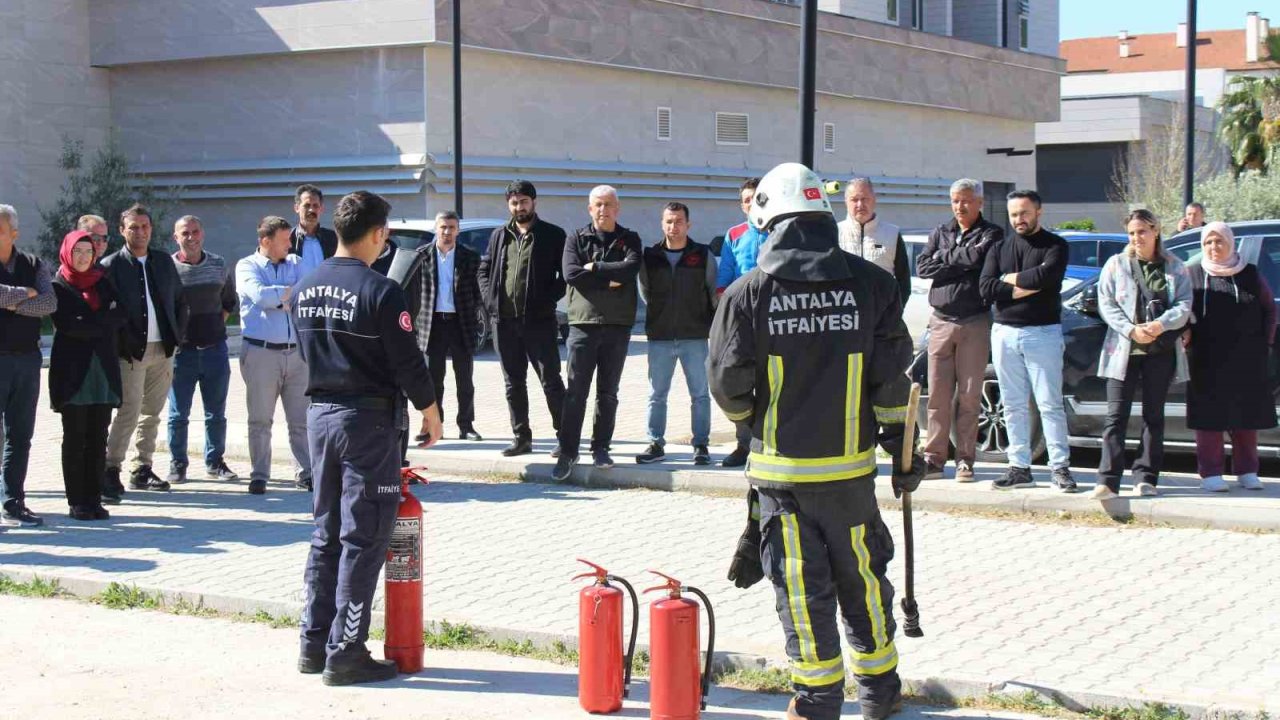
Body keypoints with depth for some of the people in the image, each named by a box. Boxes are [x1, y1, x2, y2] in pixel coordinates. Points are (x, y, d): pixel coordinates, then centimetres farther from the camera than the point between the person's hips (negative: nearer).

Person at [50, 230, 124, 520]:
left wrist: (87, 323, -13)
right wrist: (102, 322, -8)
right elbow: (65, 325, -13)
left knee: (98, 438, 4)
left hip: (103, 367, 4)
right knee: (74, 438, 0)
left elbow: (120, 315, -1)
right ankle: (76, 502, 4)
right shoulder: (58, 287, 1)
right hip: (72, 369, -4)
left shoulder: (103, 283, 14)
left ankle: (94, 499, 8)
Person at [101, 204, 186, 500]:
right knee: (129, 411, -12)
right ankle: (111, 472, -8)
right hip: (131, 351, -5)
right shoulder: (111, 265, -3)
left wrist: (176, 336, 8)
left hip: (162, 350, 5)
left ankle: (142, 470, 19)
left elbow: (180, 301, 18)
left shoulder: (164, 261, 12)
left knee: (152, 412, 10)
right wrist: (121, 343, -13)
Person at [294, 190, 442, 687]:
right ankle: (345, 654, 1)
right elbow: (407, 362, -13)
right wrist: (431, 413, 0)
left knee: (326, 534, 15)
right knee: (362, 540, -1)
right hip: (367, 421, -7)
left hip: (319, 416, 7)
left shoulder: (306, 289, 5)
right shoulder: (379, 291, -16)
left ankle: (314, 644, 19)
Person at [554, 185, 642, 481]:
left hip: (618, 325, 1)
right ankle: (568, 451, 0)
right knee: (575, 392, -3)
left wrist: (594, 267, -12)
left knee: (608, 392, 8)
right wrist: (610, 281, -11)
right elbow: (571, 275, -10)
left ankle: (601, 448, 16)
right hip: (583, 323, -1)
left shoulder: (629, 240, 8)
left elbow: (631, 268, -12)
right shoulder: (576, 240, 7)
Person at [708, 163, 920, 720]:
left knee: (800, 581, 6)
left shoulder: (748, 293, -8)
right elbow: (893, 378, -2)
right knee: (861, 575, 15)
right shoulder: (870, 283, -3)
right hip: (850, 464, 2)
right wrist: (902, 448, 8)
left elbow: (727, 386, -4)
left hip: (781, 465, -2)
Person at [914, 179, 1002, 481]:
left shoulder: (991, 233, 3)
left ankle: (965, 459, 5)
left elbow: (977, 256, -17)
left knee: (969, 395, 0)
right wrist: (961, 264, -8)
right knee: (938, 394, 0)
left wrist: (943, 257, -3)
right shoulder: (940, 232, 14)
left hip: (975, 323, -3)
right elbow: (922, 267, 1)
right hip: (941, 321, 3)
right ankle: (934, 457, 4)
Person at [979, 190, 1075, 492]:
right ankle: (1020, 467, 12)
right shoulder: (999, 249, 13)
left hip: (1043, 333, -4)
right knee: (1014, 406, 7)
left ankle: (1060, 467, -1)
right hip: (1005, 333, 4)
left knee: (1049, 404, -4)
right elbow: (986, 289, -2)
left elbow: (1046, 276, -20)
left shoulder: (1054, 246, 1)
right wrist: (1026, 287, -12)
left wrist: (1010, 279, -6)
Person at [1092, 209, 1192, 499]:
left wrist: (1160, 325, -17)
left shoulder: (1174, 268, 9)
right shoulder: (1116, 264, 7)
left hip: (1161, 351, 1)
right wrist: (1130, 330, -14)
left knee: (1154, 415, 5)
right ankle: (1108, 481, -10)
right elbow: (1106, 304, 0)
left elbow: (1184, 305, 1)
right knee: (1116, 415, -6)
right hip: (1123, 350, -1)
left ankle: (1145, 478, 11)